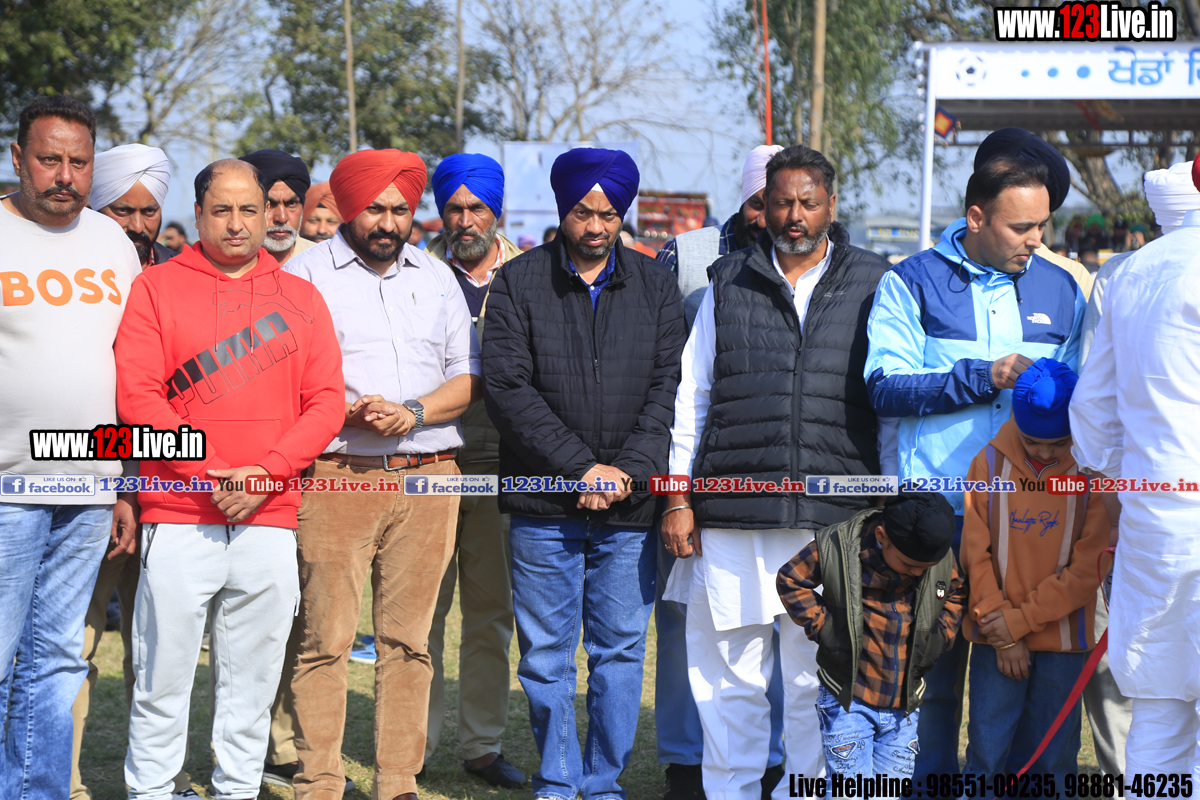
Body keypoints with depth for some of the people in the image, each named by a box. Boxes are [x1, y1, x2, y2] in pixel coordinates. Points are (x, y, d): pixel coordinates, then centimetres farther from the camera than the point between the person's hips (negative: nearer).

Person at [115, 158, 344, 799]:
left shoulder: (300, 298, 13)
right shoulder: (156, 288, 5)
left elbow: (326, 402, 6)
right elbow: (137, 395, -4)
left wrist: (268, 470, -9)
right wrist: (211, 474, -11)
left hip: (270, 518, 2)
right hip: (179, 518, -2)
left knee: (253, 680, 6)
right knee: (163, 675, 0)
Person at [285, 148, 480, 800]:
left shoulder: (436, 277, 17)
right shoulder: (307, 272, 5)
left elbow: (467, 377, 13)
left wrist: (413, 413, -5)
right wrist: (348, 413, -13)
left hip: (428, 477, 3)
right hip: (335, 476, -3)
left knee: (409, 640, 4)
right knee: (325, 639, -5)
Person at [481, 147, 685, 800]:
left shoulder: (655, 287, 9)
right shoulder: (518, 283, 2)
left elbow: (668, 385, 3)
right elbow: (506, 387, -6)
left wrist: (630, 469, -11)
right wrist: (581, 469, -12)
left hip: (631, 505, 1)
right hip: (543, 507, -1)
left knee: (621, 649, 5)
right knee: (545, 654, 4)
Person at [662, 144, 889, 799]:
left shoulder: (872, 284, 9)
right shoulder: (728, 283, 12)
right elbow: (689, 396, 13)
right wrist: (678, 497, 7)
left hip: (836, 518, -1)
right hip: (732, 515, 1)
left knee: (818, 676, 3)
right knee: (729, 673, 4)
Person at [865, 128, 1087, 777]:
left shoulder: (1061, 290, 14)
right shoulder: (913, 283, 3)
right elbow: (884, 387, -7)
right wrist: (984, 376, -13)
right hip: (938, 515, -2)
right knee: (934, 670, 3)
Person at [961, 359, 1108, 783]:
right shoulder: (990, 463, -2)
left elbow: (1086, 568, -6)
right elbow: (977, 555, 0)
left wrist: (1021, 619, -10)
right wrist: (1001, 629, -6)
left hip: (1062, 636, 0)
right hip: (997, 638, 0)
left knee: (1052, 759, 5)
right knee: (987, 752, -3)